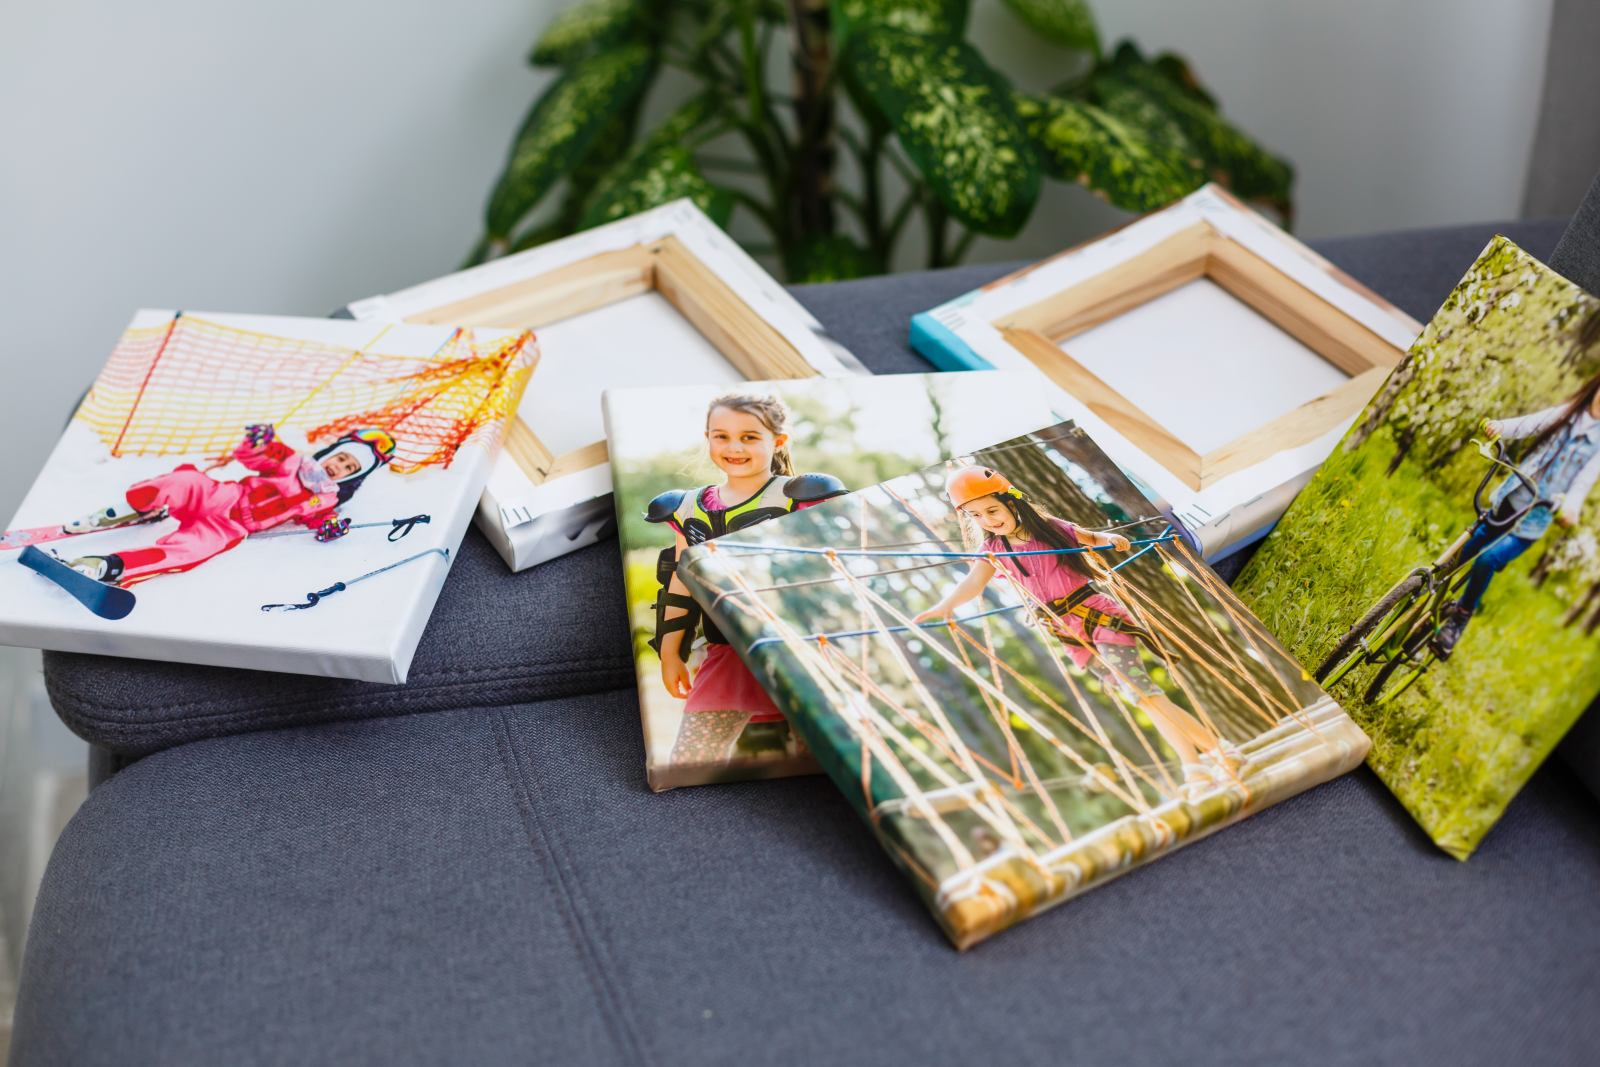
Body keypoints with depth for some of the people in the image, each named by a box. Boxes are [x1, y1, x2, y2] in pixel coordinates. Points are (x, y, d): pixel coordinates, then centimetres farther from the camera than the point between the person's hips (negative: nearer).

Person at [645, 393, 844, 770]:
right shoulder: (689, 510, 9)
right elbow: (681, 587, 16)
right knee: (688, 766, 2)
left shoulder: (800, 499, -6)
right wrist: (670, 653, 19)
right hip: (727, 656, 5)